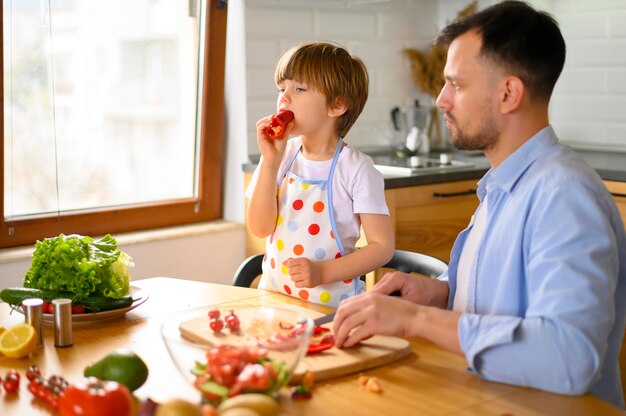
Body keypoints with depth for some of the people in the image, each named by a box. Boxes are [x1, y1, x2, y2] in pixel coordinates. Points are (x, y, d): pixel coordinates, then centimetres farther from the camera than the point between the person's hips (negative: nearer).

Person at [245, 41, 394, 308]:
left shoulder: (356, 169, -9)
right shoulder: (282, 156, 5)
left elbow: (382, 246, -7)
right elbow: (260, 228, -4)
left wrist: (322, 272, -17)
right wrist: (270, 161, -11)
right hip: (273, 295, 4)